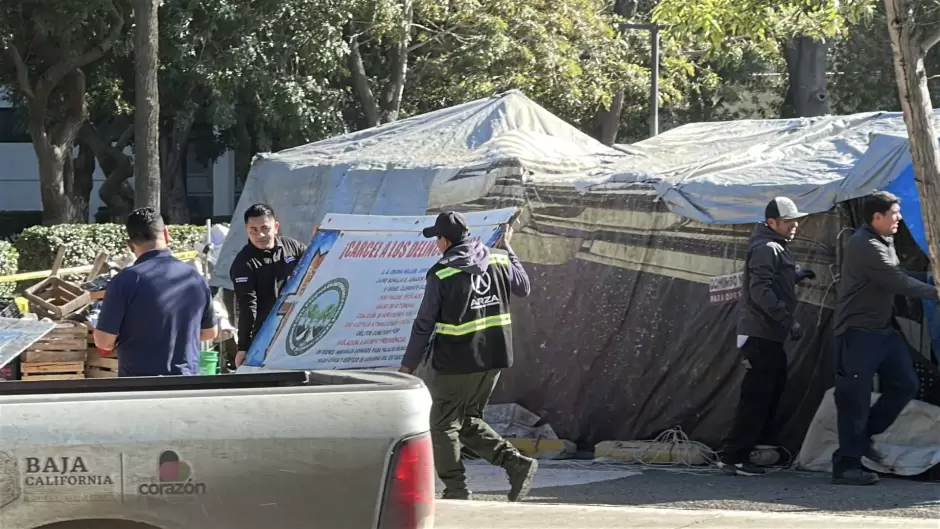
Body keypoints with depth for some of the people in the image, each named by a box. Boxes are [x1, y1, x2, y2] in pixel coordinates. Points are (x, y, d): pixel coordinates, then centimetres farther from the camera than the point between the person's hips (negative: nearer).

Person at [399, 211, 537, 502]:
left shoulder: (441, 273, -11)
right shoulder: (498, 260, 2)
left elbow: (424, 324, -7)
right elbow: (523, 288, 20)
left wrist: (408, 365, 1)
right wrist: (508, 250, 32)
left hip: (455, 362, -6)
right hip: (493, 358, 6)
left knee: (444, 426, 8)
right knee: (468, 422, 20)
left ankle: (456, 490, 4)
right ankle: (517, 463, 4)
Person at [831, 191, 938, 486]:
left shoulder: (885, 242, 16)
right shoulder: (864, 246, -18)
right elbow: (897, 282, -22)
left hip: (884, 329, 10)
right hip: (858, 332, -10)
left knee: (905, 384, 8)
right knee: (855, 398, -7)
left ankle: (864, 436, 21)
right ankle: (847, 465, -3)